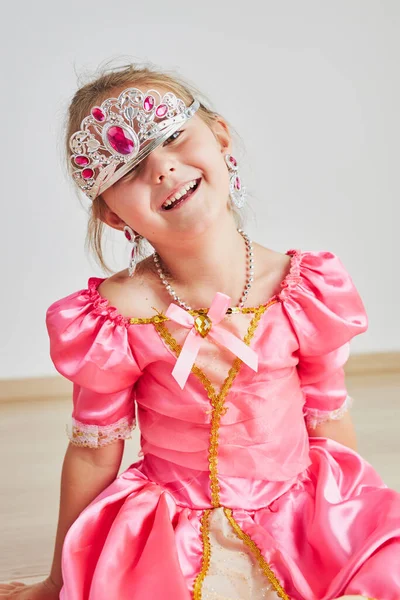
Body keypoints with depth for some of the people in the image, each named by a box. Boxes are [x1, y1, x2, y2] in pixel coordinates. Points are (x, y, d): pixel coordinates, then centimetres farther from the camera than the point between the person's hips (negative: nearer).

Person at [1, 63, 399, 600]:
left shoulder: (310, 290, -13)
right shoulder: (113, 318, -19)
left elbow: (327, 418, 2)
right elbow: (93, 451, -6)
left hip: (300, 518, 3)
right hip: (172, 541, -2)